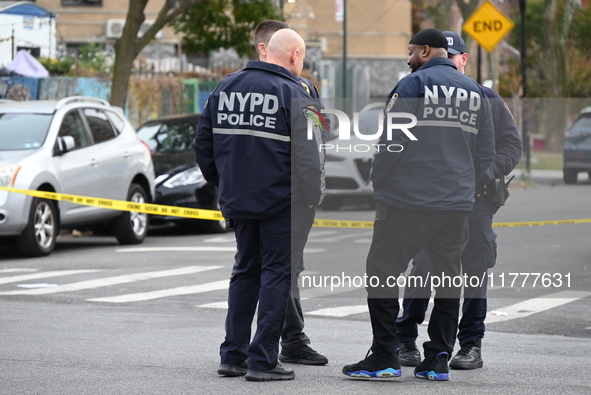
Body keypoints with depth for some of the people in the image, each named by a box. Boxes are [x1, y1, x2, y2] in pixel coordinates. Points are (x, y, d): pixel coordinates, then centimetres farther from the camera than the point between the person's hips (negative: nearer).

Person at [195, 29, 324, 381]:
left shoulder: (225, 89, 9)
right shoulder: (294, 95, -11)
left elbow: (204, 145, 14)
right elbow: (306, 155, -16)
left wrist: (223, 183, 24)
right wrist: (311, 197, -6)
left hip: (237, 201, 6)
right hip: (280, 202, -6)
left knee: (246, 270, 17)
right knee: (277, 273, 1)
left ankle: (233, 355, 17)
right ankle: (262, 360, -2)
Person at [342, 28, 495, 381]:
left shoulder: (413, 85, -7)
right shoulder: (476, 92, 13)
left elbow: (392, 142, -11)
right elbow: (486, 152, 16)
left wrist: (379, 184, 1)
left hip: (406, 199, -6)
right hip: (457, 203, 6)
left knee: (383, 271, 1)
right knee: (448, 277, 12)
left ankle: (385, 357, -3)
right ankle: (439, 360, 12)